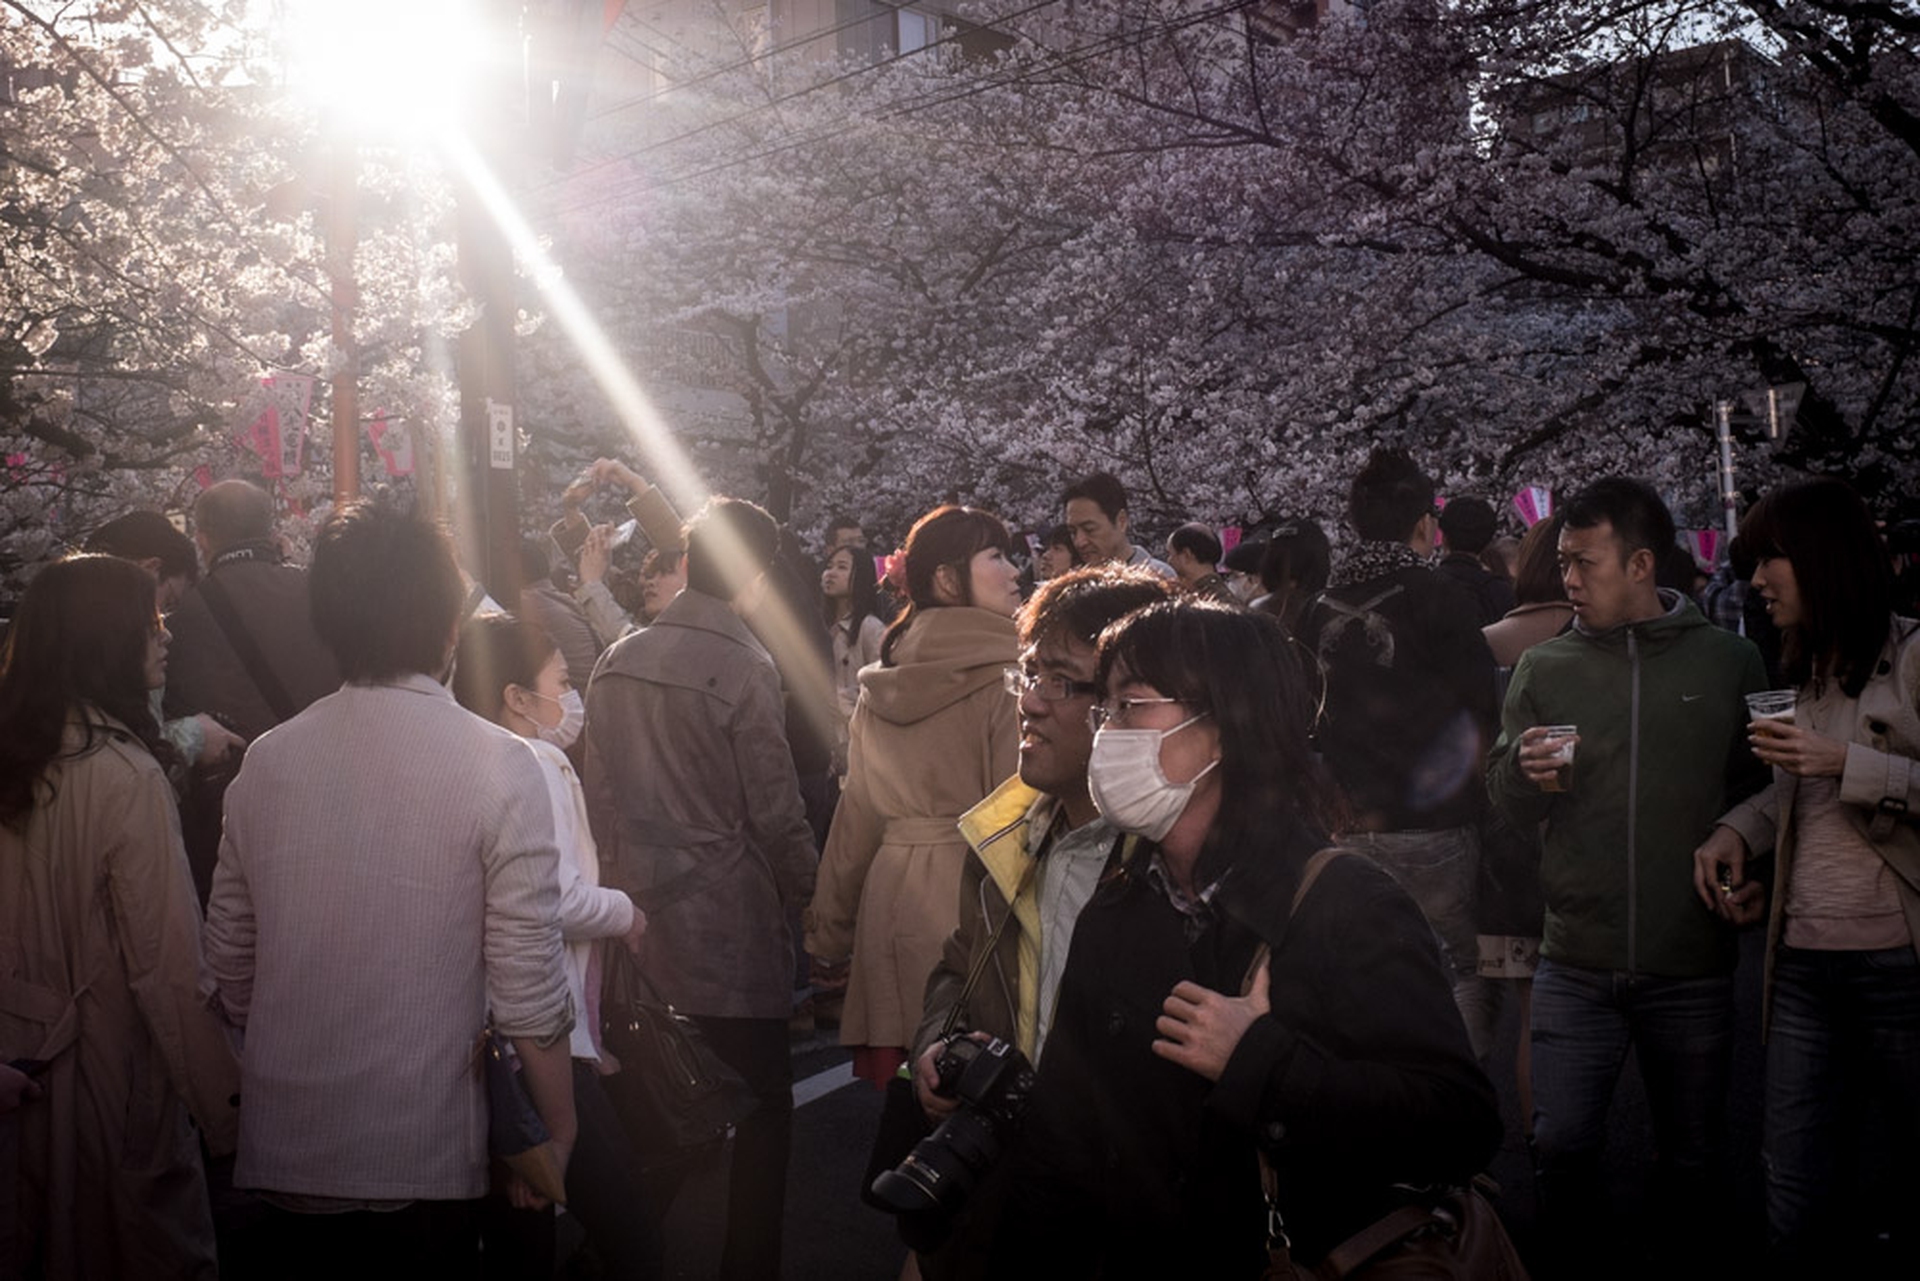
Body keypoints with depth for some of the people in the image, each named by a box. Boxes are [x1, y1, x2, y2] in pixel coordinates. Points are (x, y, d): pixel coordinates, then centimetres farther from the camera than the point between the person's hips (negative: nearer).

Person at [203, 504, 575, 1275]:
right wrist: (557, 1131, -3)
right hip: (427, 1155, -3)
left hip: (285, 1152, 4)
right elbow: (528, 989, -16)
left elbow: (229, 968, 6)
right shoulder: (499, 766, -15)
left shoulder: (265, 761, -2)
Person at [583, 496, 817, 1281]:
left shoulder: (616, 662, 5)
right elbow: (775, 812, -12)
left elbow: (598, 795, 11)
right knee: (758, 1115, 7)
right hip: (729, 931, -6)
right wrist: (801, 889, 4)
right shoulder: (743, 667, -14)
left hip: (640, 922, 7)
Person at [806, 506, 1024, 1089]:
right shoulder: (1008, 675, -9)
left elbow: (857, 812, 14)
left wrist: (830, 926, 21)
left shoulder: (880, 684, 10)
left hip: (890, 894, 6)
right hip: (970, 892, -6)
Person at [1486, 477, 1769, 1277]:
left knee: (1692, 1157, 12)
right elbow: (1506, 804, 4)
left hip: (1692, 963, 0)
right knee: (1561, 1146, 0)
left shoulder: (1728, 662, 2)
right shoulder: (1544, 667, 4)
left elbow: (1759, 791, 8)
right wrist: (1524, 771, -16)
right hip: (1575, 963, 1)